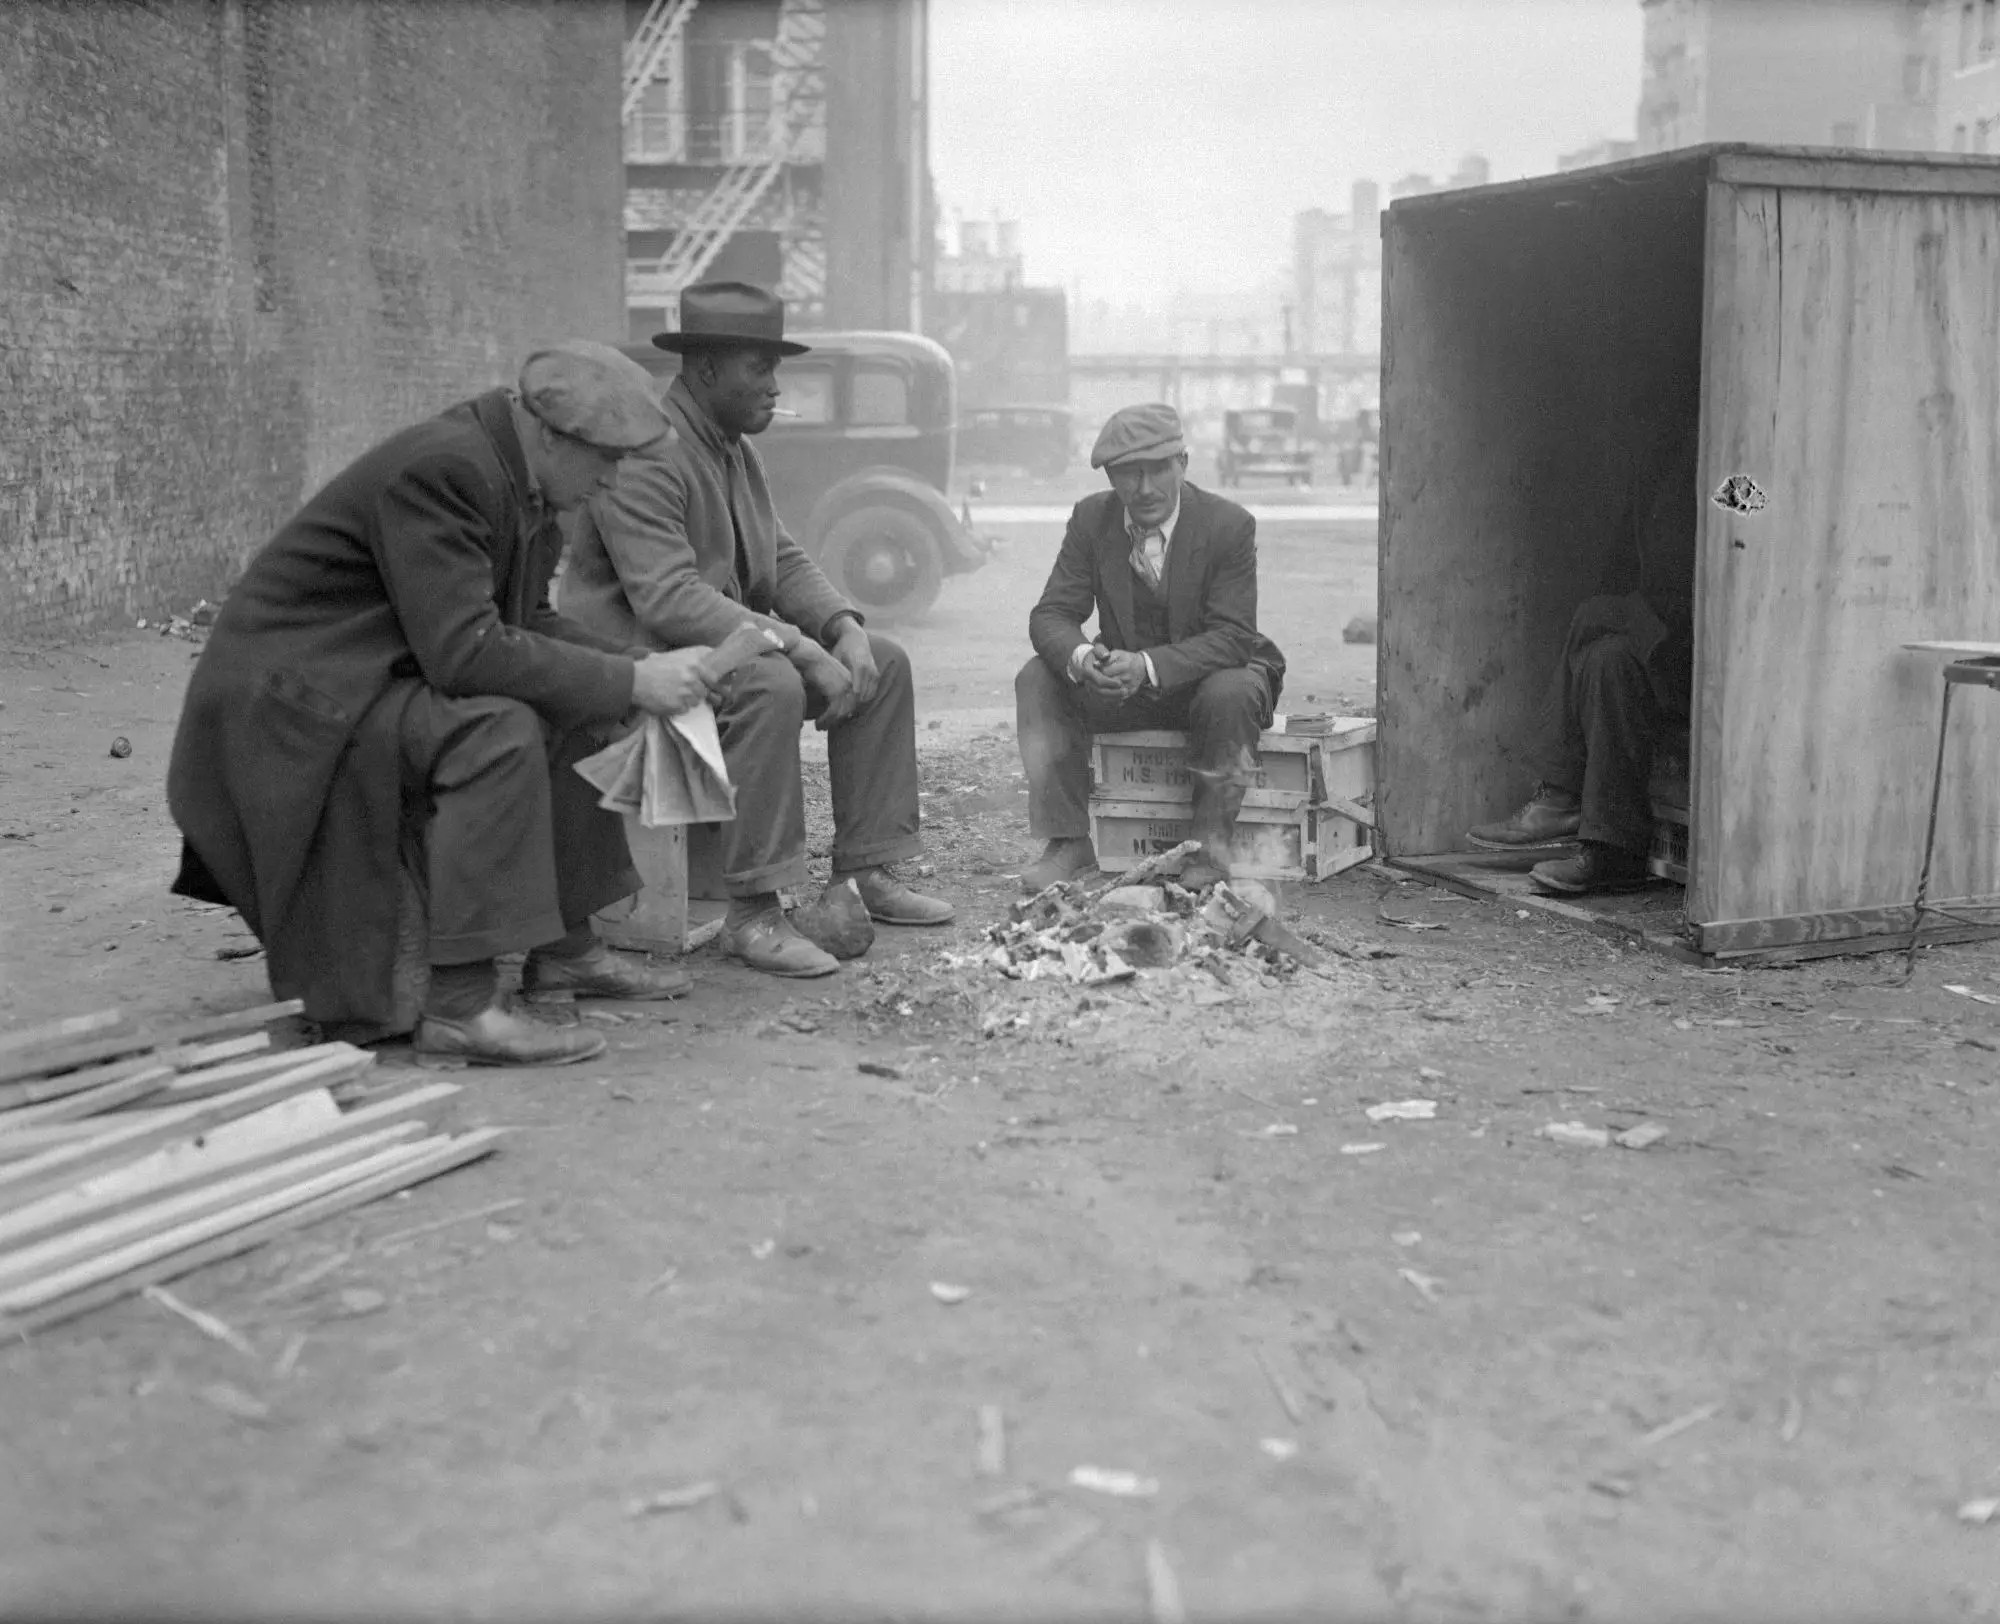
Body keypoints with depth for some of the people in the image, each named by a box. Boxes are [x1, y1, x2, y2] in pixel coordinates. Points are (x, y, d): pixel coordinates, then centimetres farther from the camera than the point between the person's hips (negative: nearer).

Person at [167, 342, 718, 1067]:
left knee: (572, 708, 8)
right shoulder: (441, 468, -24)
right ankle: (461, 1005, -27)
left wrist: (640, 664, -3)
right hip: (293, 701, -10)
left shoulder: (520, 480, 5)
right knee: (500, 729, -29)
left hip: (370, 677, 10)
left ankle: (563, 948, 15)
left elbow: (527, 625, 12)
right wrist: (628, 682, -26)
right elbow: (462, 649, -30)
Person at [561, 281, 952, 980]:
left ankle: (862, 871, 5)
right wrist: (798, 647, -33)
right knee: (771, 684, -36)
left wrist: (844, 626, -8)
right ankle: (752, 911, -29)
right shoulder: (645, 454, -21)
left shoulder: (736, 449, 12)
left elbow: (781, 558, 12)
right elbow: (668, 598, -30)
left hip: (730, 633, 10)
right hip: (640, 652, -10)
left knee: (884, 665, 2)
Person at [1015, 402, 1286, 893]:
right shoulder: (1092, 518, -7)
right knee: (1038, 679, -19)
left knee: (1230, 693, -37)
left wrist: (1149, 666, -39)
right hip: (1121, 681, 3)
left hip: (1211, 677, -3)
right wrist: (1080, 658, -35)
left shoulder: (1229, 525, -18)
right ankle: (1069, 842, -18)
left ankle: (1211, 845, -19)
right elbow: (1051, 614, -9)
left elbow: (1232, 636, -23)